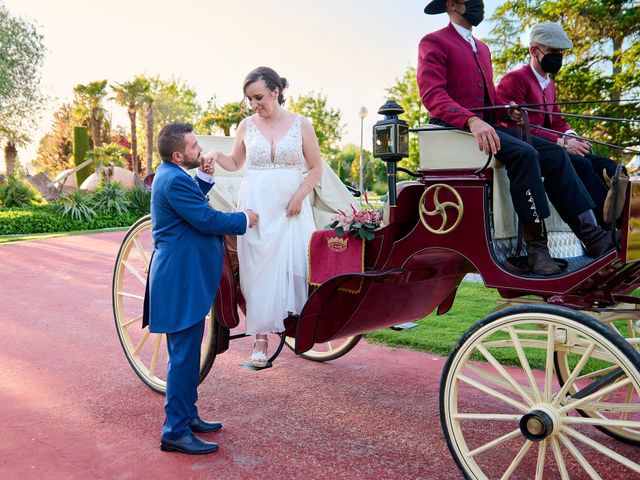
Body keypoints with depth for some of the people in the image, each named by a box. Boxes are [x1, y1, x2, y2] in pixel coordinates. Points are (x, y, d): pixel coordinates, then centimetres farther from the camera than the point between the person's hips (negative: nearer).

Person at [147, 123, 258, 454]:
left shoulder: (170, 175, 13)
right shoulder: (174, 180, -20)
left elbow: (194, 202, 24)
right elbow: (207, 219, -21)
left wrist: (204, 177, 8)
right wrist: (244, 219, -7)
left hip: (185, 277, 11)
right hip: (181, 280, -11)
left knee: (188, 353, 19)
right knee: (183, 356, -5)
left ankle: (186, 414, 32)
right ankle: (176, 432, 3)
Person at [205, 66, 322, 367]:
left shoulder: (300, 125, 3)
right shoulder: (247, 126, 7)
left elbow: (316, 168, 6)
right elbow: (234, 163, 19)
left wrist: (300, 195, -8)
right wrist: (216, 156, -2)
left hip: (291, 207, 0)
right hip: (256, 206, 1)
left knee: (293, 262, -8)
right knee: (258, 267, -3)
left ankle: (295, 317, 12)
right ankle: (261, 338, 2)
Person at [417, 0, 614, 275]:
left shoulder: (482, 48, 26)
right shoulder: (434, 42, 0)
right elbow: (432, 95, -15)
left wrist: (507, 109, -1)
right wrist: (472, 120, -31)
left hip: (486, 125, 8)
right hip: (455, 128, -8)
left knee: (553, 153, -11)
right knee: (524, 153, -30)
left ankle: (590, 234, -16)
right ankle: (536, 245, -27)